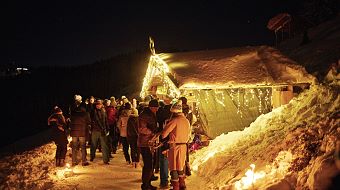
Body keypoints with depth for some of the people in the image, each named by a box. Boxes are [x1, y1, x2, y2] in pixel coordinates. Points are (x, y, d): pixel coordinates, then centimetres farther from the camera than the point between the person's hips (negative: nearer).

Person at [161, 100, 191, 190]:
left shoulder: (175, 120, -17)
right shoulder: (186, 121, 5)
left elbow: (164, 133, -13)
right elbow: (188, 134, 13)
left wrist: (162, 136, 7)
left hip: (174, 146, -7)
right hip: (184, 146, 7)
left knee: (174, 167, 3)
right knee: (180, 166, 21)